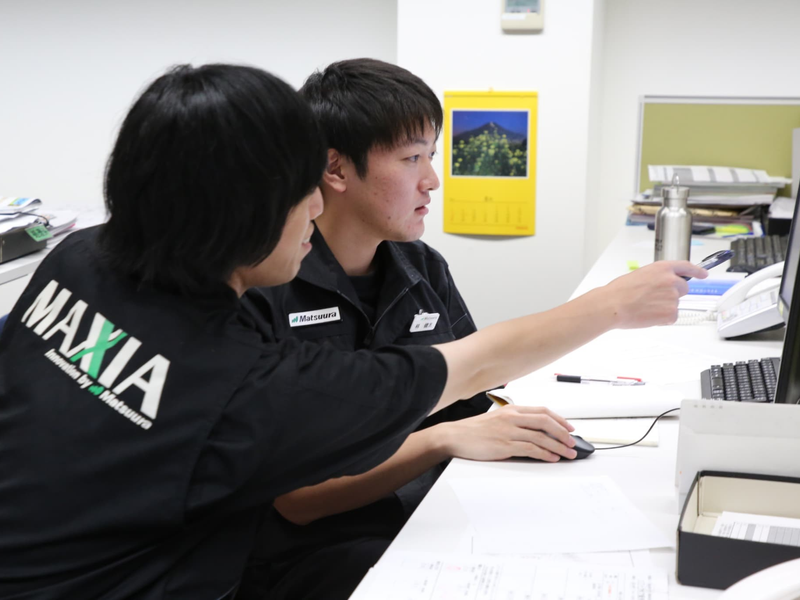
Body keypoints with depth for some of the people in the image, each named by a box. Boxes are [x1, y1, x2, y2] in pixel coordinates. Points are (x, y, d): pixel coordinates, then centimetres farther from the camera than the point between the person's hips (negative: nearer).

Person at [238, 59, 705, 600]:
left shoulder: (425, 270, 8)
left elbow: (474, 402, 15)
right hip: (318, 552, -6)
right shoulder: (265, 291, -13)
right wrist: (443, 439, -23)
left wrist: (518, 428, -7)